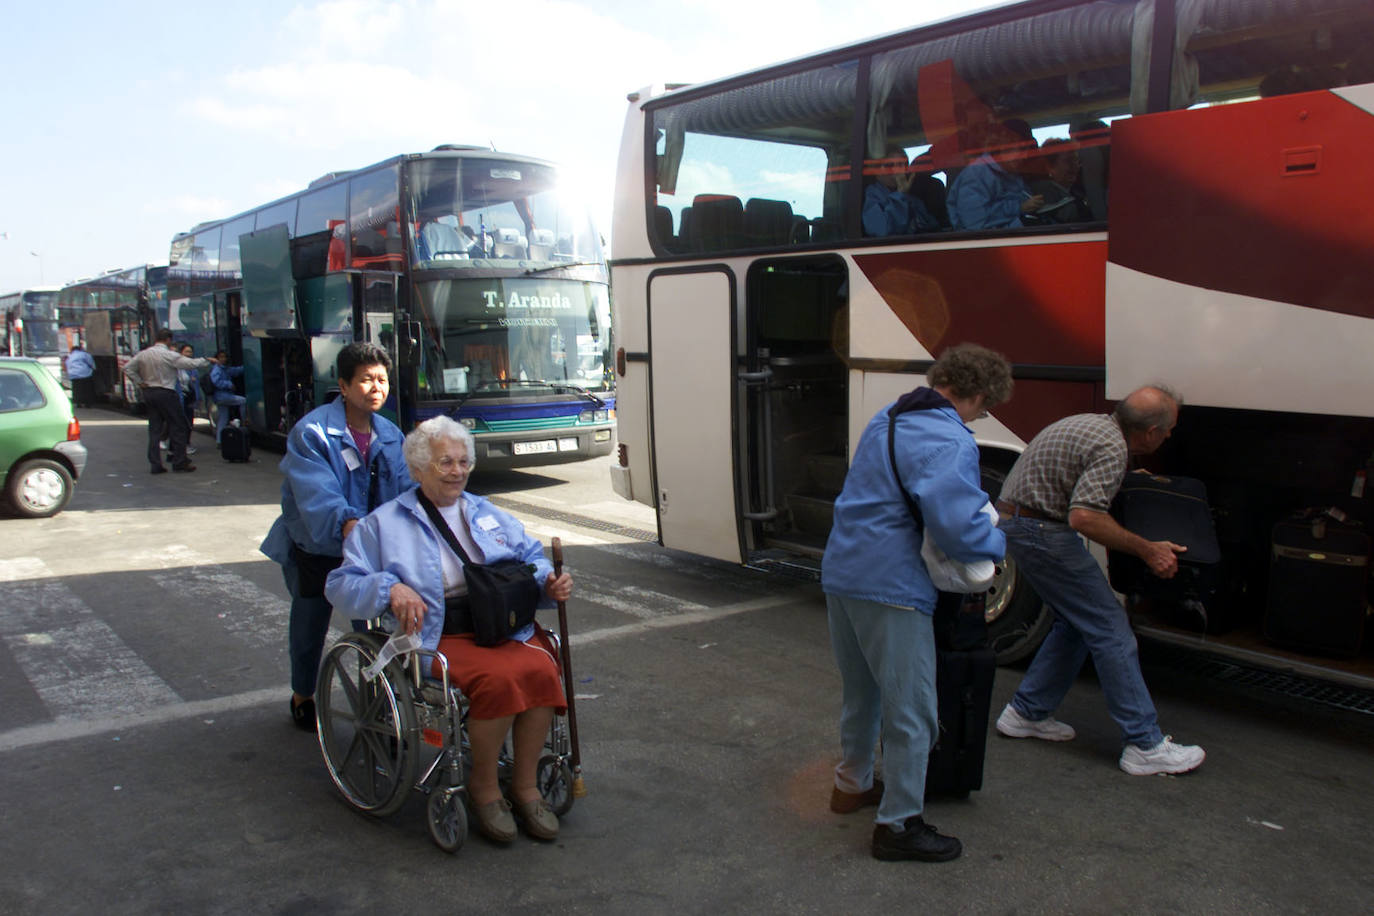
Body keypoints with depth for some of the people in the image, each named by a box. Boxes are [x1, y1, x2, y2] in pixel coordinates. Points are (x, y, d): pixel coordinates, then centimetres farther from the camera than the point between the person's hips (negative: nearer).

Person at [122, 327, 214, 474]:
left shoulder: (143, 354, 7)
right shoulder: (170, 355, -12)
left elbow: (128, 368, 10)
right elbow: (190, 363, -11)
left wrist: (139, 383, 9)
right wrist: (206, 361, 4)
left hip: (148, 393, 7)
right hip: (166, 393, -7)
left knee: (154, 429, 8)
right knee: (178, 427, 4)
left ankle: (155, 464, 7)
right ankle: (179, 461, 5)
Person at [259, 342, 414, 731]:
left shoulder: (390, 435, 1)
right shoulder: (311, 432, -18)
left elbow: (406, 487, -4)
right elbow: (316, 491, -32)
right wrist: (346, 523, -49)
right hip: (314, 552, -3)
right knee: (309, 629, 15)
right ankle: (302, 696, 40)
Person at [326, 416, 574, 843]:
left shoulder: (488, 514, 24)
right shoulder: (384, 524, 12)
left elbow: (532, 557, 24)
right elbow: (342, 584, 5)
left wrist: (550, 583, 1)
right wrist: (390, 588, -15)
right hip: (439, 635, -4)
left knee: (540, 670, -28)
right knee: (498, 679, -32)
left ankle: (525, 785, -9)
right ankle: (483, 786, -7)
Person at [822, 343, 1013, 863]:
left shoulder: (888, 418, 13)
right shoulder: (949, 443, -17)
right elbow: (956, 528, -26)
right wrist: (998, 542, -5)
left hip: (841, 572, 10)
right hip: (891, 587, -9)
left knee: (861, 690, 26)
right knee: (911, 711, 4)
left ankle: (852, 784, 43)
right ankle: (898, 824, 14)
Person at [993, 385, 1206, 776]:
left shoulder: (1094, 422, 12)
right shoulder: (1112, 448, -19)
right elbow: (1084, 517, -28)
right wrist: (1147, 550, -19)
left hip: (1015, 521, 10)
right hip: (1041, 532, -10)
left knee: (1077, 622, 18)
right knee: (1110, 628, -5)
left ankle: (1025, 713, 23)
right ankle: (1145, 745, -1)